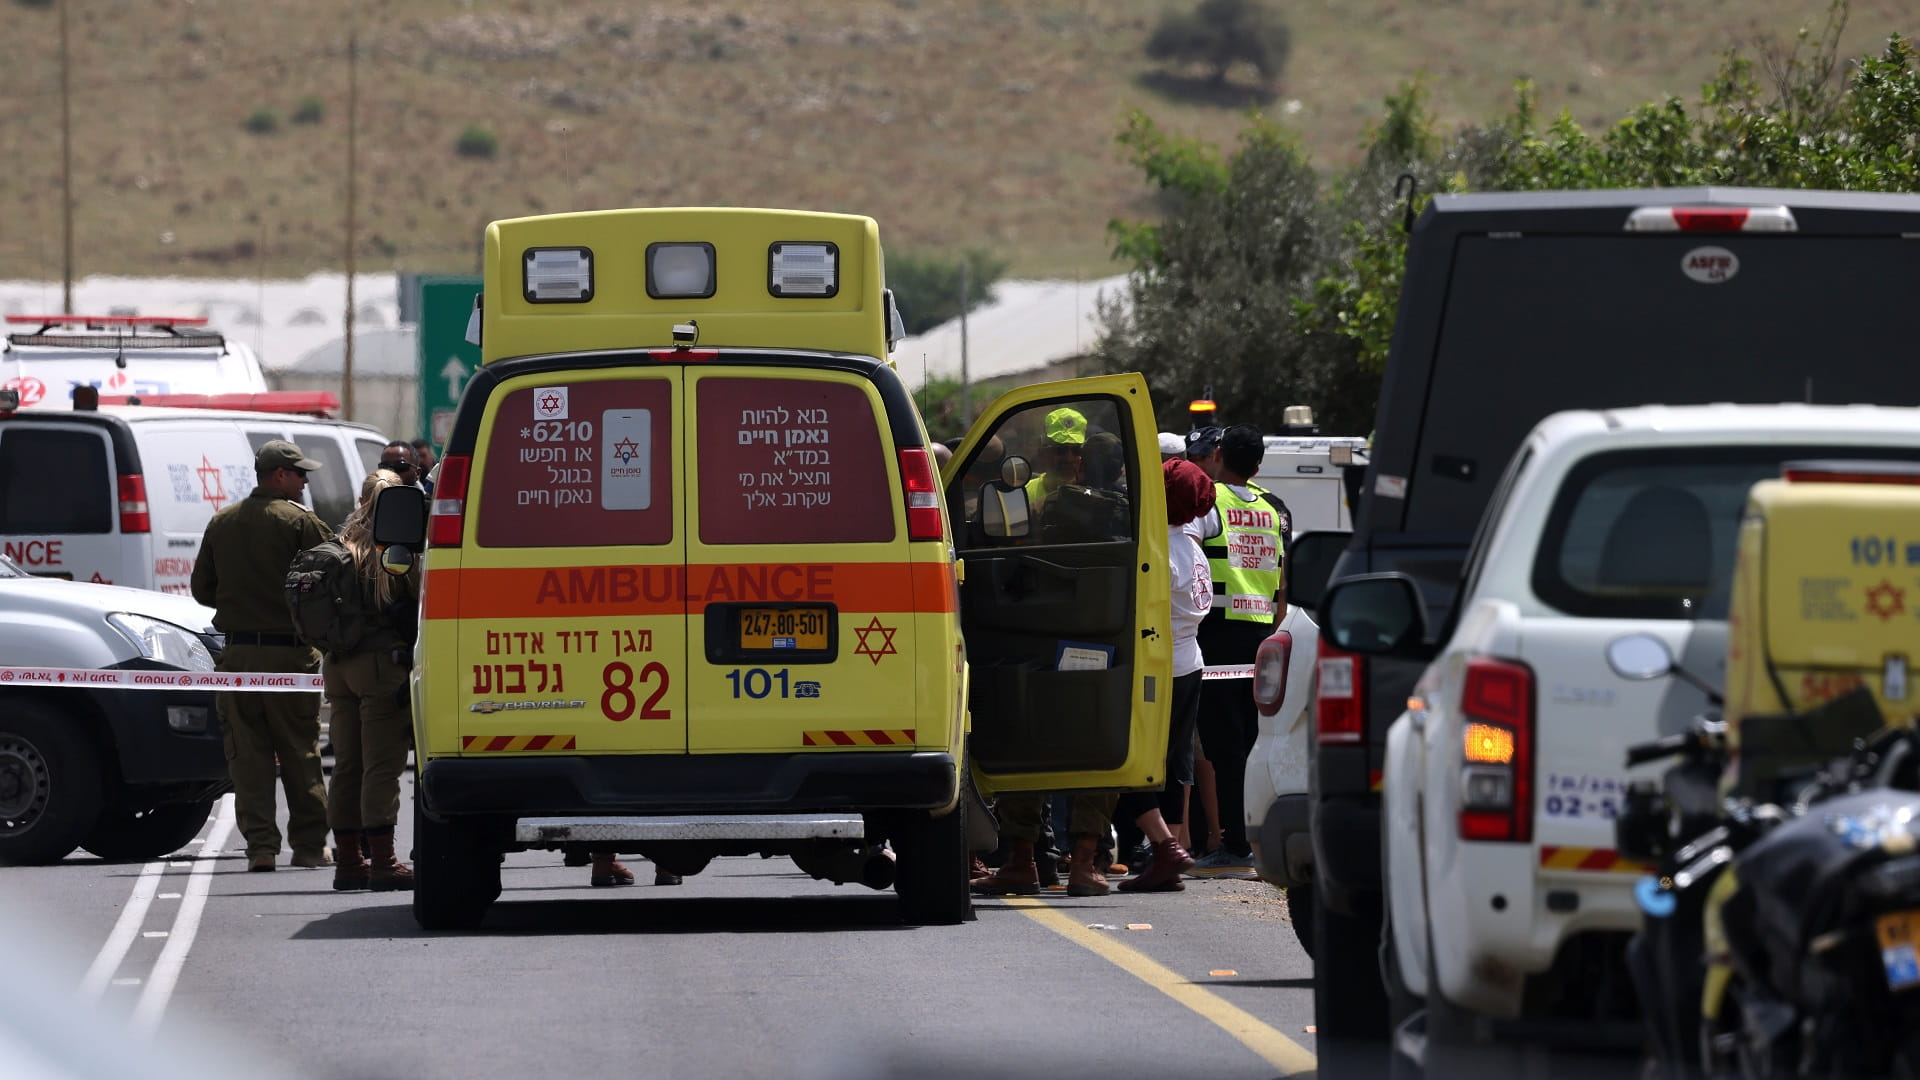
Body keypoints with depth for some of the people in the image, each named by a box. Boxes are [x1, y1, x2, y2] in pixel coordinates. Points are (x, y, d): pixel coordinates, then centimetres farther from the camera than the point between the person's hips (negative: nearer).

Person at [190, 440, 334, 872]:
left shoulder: (221, 524, 8)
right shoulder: (301, 523, -8)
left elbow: (202, 589, 13)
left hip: (237, 653, 3)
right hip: (289, 652, -3)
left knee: (247, 754, 5)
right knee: (300, 754, 6)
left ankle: (260, 844, -3)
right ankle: (309, 844, 9)